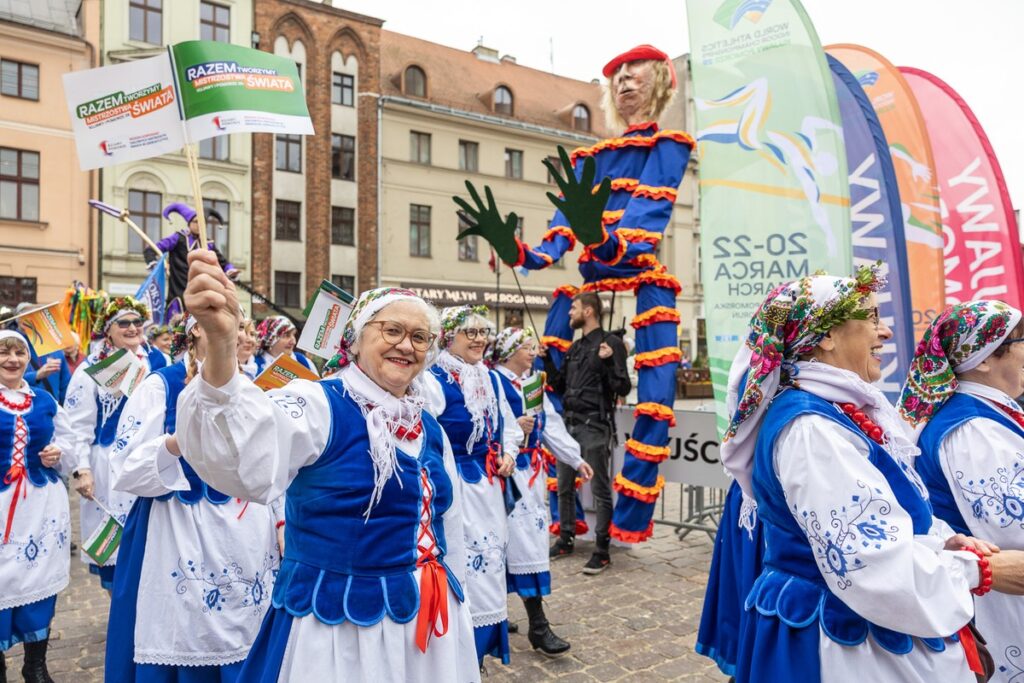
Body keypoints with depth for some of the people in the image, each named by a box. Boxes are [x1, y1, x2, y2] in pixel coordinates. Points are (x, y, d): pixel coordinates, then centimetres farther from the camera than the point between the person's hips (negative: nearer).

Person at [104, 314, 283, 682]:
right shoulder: (161, 385, -7)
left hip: (250, 542, 5)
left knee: (246, 646, 13)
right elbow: (126, 472, -14)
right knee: (182, 648, 6)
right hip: (182, 543, -4)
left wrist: (282, 519, 6)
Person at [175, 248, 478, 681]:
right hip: (336, 631, -5)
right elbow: (245, 468, -36)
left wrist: (457, 621, 19)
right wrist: (220, 344, -52)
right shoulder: (319, 404, -14)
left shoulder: (431, 431, 5)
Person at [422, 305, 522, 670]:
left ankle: (480, 645, 34)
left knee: (489, 560, 15)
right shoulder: (433, 381, -15)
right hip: (455, 486, -8)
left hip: (490, 485, 8)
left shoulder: (492, 379, 10)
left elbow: (508, 425, 20)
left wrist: (509, 454, 4)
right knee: (459, 563, -3)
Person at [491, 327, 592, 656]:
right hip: (509, 471, -8)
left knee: (531, 538, 13)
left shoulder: (534, 383, 12)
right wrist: (514, 428, -26)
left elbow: (553, 426, 13)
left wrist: (576, 459, 11)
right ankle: (538, 626, 0)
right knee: (524, 541, -7)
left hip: (533, 469, 9)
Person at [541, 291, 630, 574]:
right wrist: (547, 360, 13)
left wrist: (608, 362, -24)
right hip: (569, 424, 8)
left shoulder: (610, 342, -6)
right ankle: (565, 540, 27)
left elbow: (623, 388, -11)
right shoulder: (574, 348, 15)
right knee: (564, 487, 14)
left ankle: (602, 551, 5)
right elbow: (560, 387, 20)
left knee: (600, 490, -1)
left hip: (595, 426, -8)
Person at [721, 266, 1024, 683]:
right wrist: (982, 570, -15)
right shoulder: (810, 429, -25)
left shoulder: (838, 413, 6)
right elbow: (872, 566, -27)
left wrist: (941, 542, -2)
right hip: (840, 645, -9)